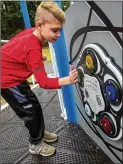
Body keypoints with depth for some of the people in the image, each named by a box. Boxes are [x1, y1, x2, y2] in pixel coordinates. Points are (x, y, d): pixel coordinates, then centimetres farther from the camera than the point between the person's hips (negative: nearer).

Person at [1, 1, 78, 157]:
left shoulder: (31, 32, -8)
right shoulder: (33, 49, -34)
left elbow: (15, 44, 12)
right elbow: (43, 82, -35)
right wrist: (67, 80, -50)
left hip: (14, 76, 9)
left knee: (34, 106, 17)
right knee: (31, 112, 1)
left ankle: (41, 133, 38)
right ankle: (35, 144, 23)